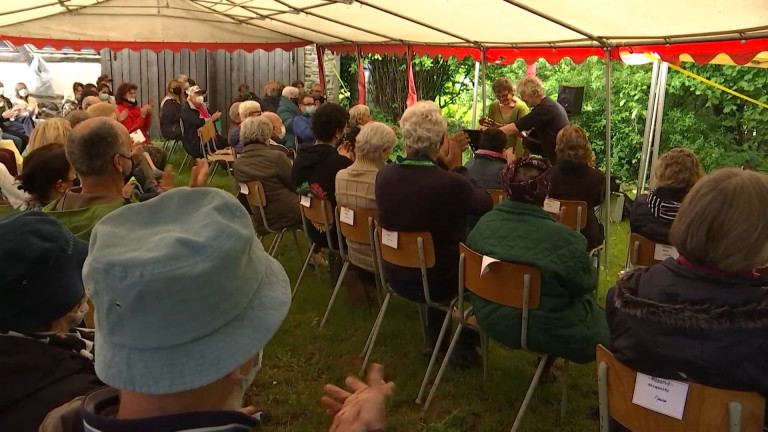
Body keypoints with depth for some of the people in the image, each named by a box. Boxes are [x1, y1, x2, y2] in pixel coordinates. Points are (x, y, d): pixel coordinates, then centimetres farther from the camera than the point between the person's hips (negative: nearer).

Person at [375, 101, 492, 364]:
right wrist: (457, 168, -3)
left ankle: (432, 339, 39)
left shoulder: (384, 176, -14)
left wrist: (442, 167, 3)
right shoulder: (452, 184, -30)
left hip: (396, 277, 5)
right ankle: (465, 347, 29)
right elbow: (486, 204, -8)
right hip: (438, 283, -5)